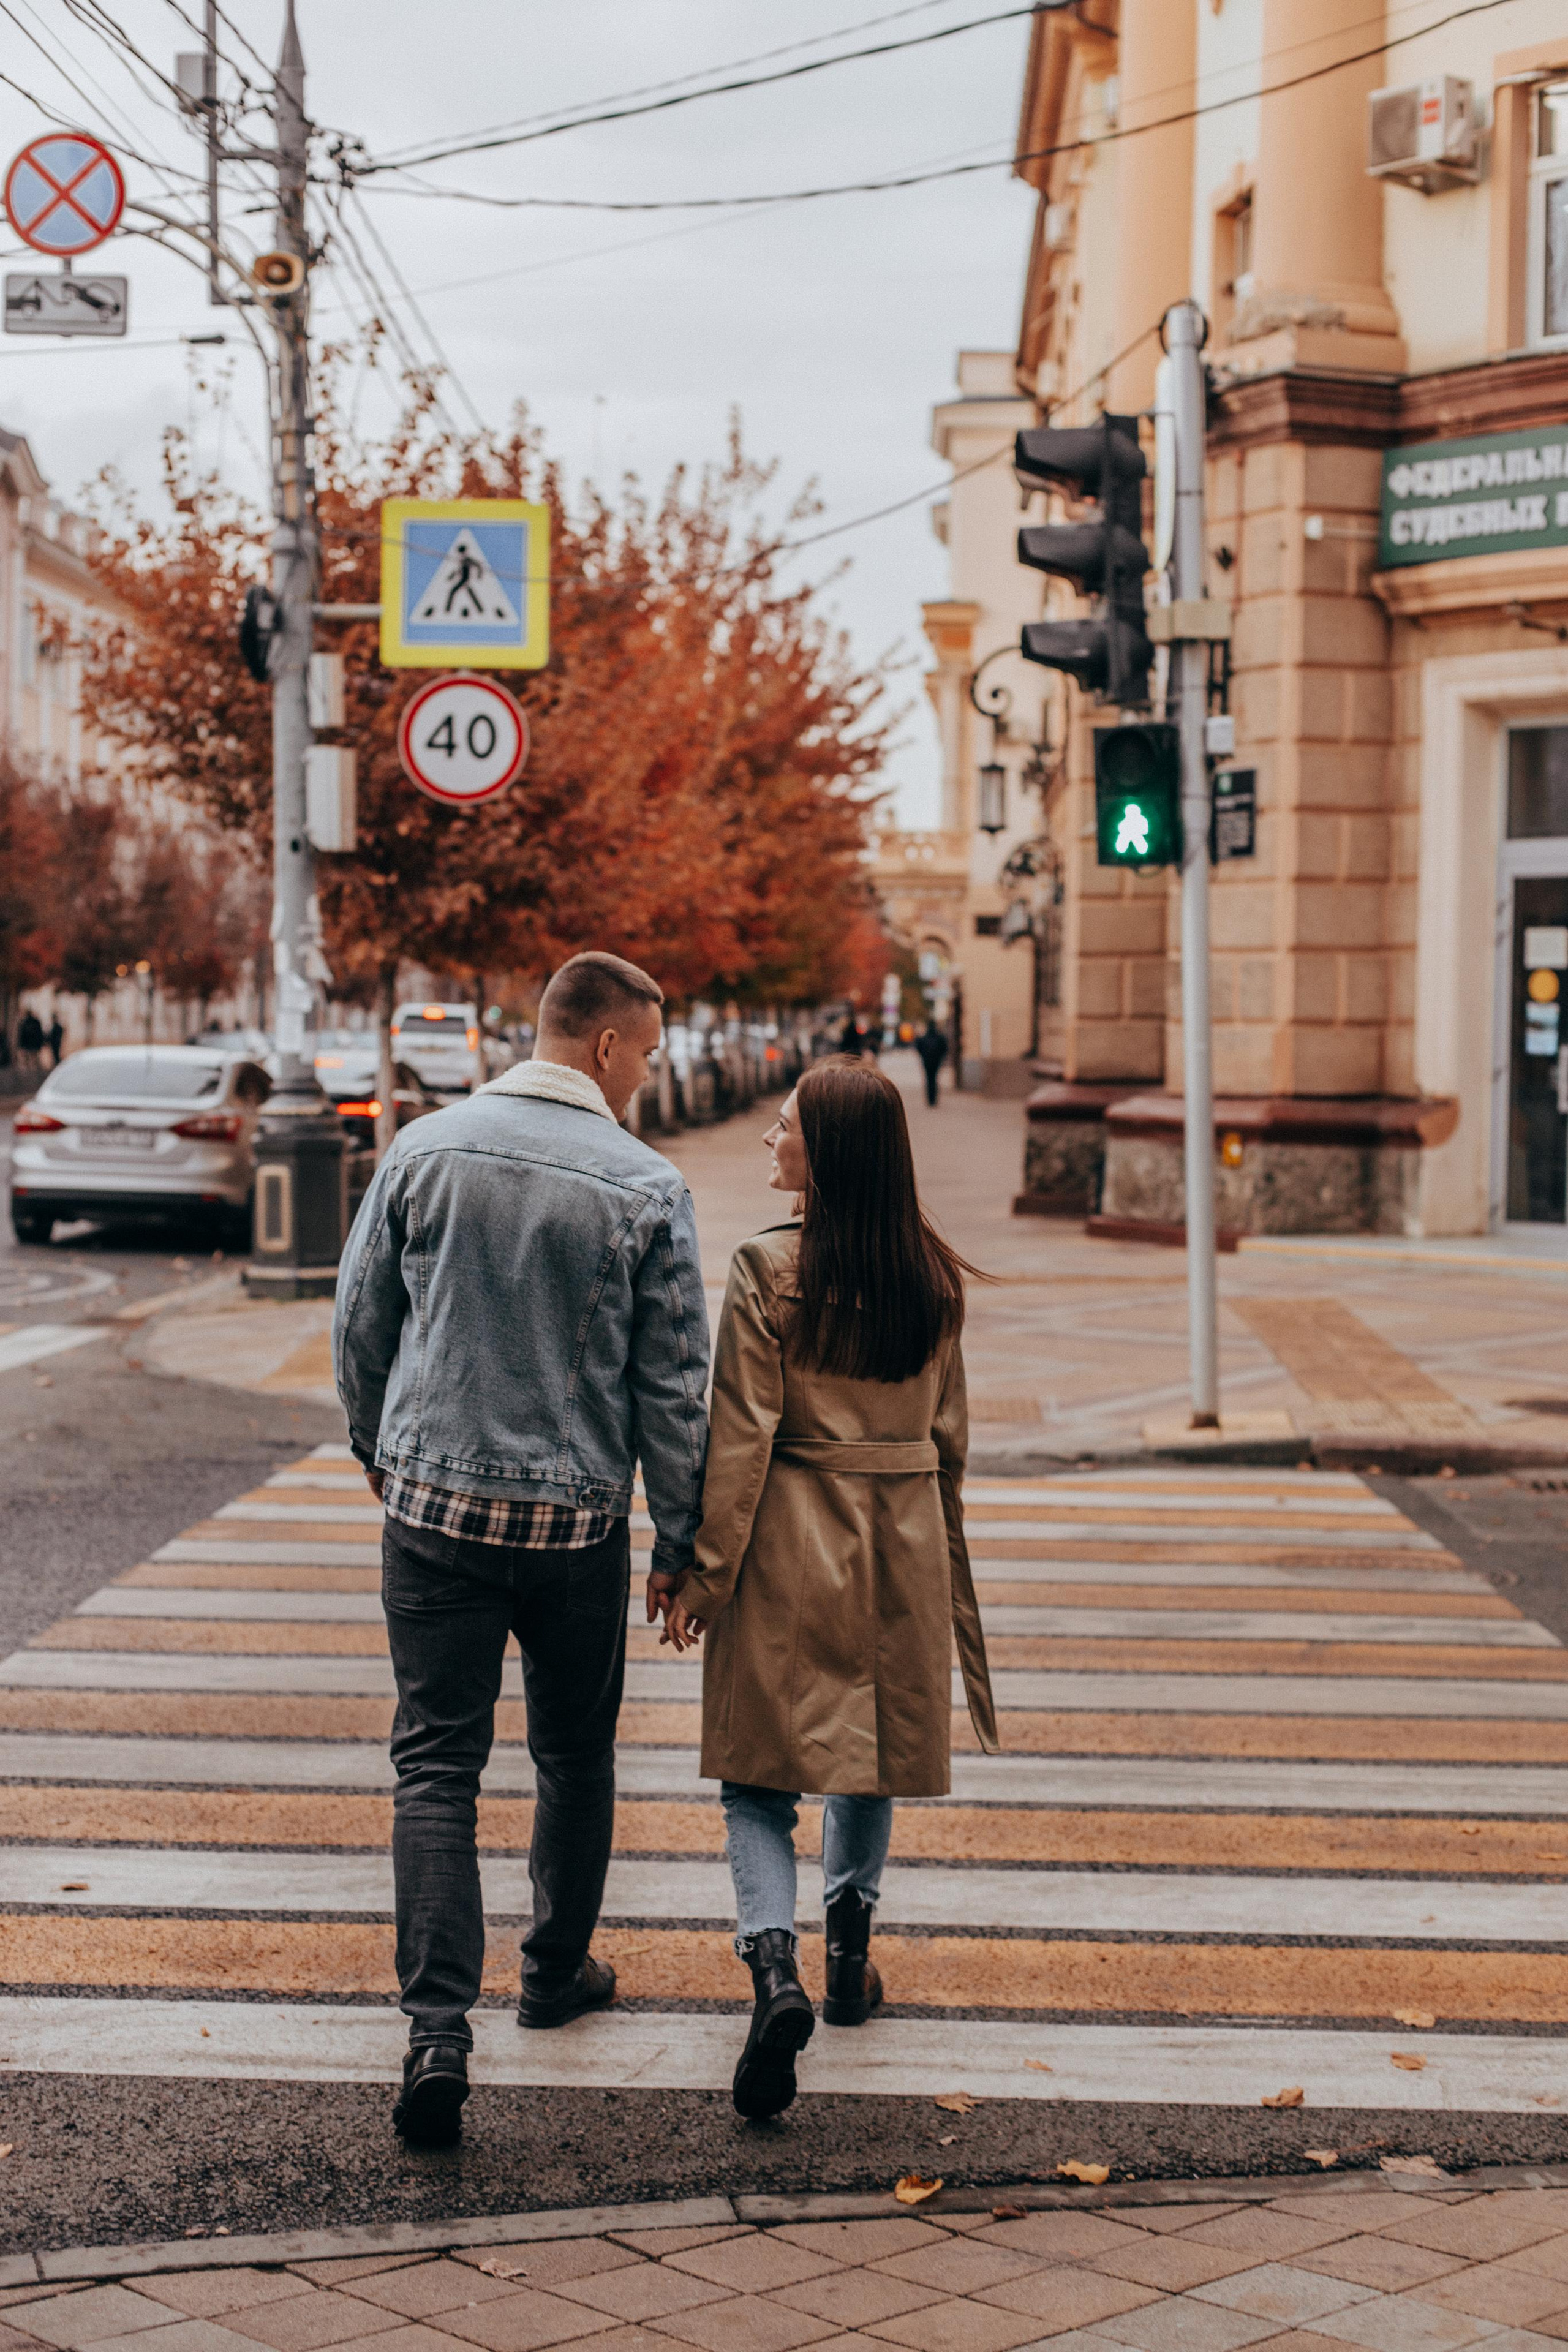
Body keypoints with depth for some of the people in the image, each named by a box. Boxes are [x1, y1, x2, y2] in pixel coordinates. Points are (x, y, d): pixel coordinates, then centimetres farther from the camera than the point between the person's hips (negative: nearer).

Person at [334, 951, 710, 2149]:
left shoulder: (424, 1150, -2)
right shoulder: (645, 1187, -9)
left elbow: (360, 1324, 6)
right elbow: (674, 1386, -5)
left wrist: (380, 1452, 23)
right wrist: (681, 1541, 5)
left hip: (433, 1506, 1)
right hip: (577, 1522, -1)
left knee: (436, 1769, 2)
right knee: (577, 1756, 19)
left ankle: (439, 2034, -9)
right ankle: (558, 1969, 35)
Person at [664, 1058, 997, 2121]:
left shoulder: (770, 1270, -14)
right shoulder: (936, 1277, 1)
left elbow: (742, 1434, -14)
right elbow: (948, 1431, 10)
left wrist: (705, 1570, -8)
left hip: (791, 1538, -4)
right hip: (904, 1538, 4)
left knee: (763, 1772, 2)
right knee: (872, 1751, 20)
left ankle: (777, 1966, -17)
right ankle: (850, 1960, 29)